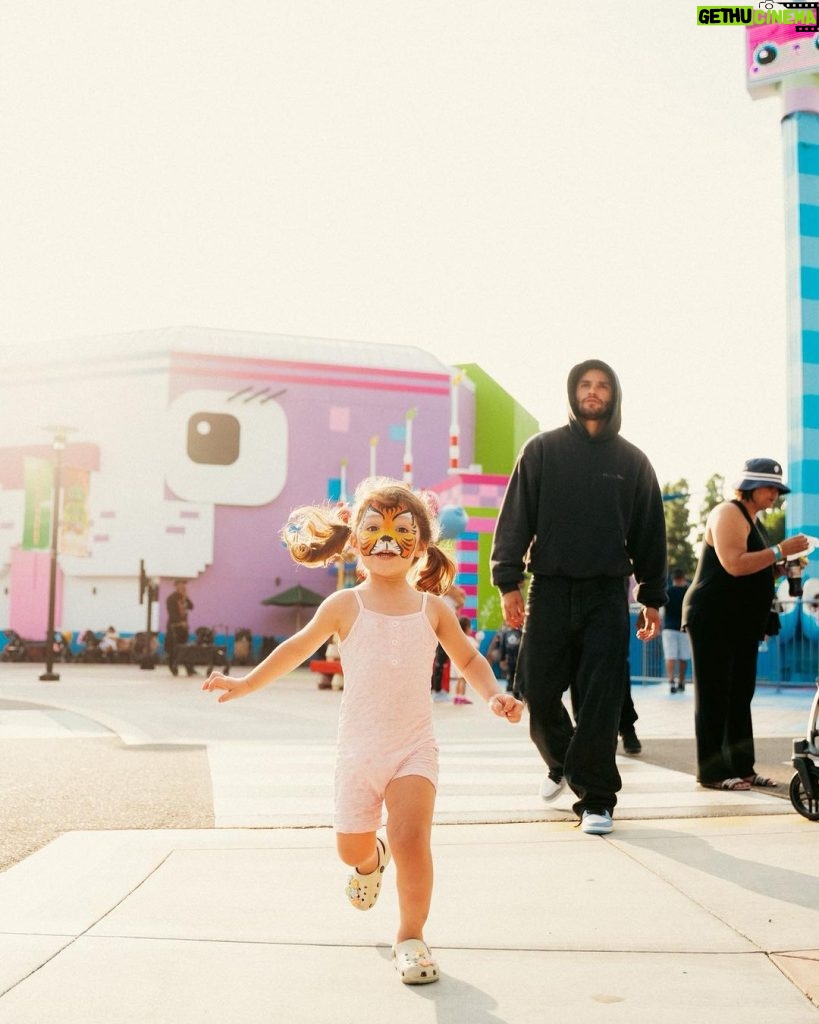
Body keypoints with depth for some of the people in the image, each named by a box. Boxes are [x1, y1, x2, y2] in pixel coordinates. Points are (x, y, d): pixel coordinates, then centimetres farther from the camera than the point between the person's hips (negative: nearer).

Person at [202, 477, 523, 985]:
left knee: (410, 838, -19)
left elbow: (470, 660, 11)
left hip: (414, 748, -1)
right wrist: (246, 683, 13)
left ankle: (411, 937, 4)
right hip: (359, 752, 1)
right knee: (352, 847, 13)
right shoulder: (345, 606, -5)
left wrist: (495, 694, -7)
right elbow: (298, 647, 9)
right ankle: (372, 861, 53)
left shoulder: (433, 608, -2)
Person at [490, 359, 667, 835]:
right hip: (550, 590, 0)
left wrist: (653, 598, 8)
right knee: (538, 692, 4)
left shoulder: (632, 461, 9)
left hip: (607, 596, 0)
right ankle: (562, 763, 32)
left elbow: (650, 533, 12)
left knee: (600, 702, -3)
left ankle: (596, 799, 7)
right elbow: (515, 518, 2)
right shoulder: (542, 450, 6)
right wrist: (508, 581, -7)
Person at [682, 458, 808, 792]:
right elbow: (734, 564, -24)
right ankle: (711, 771, -2)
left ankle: (741, 767, 15)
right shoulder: (728, 513, -10)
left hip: (742, 622, 10)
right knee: (714, 696, -5)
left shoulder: (753, 520, 20)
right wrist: (780, 551, -20)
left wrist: (782, 567, 10)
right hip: (713, 618, -10)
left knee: (740, 696, 10)